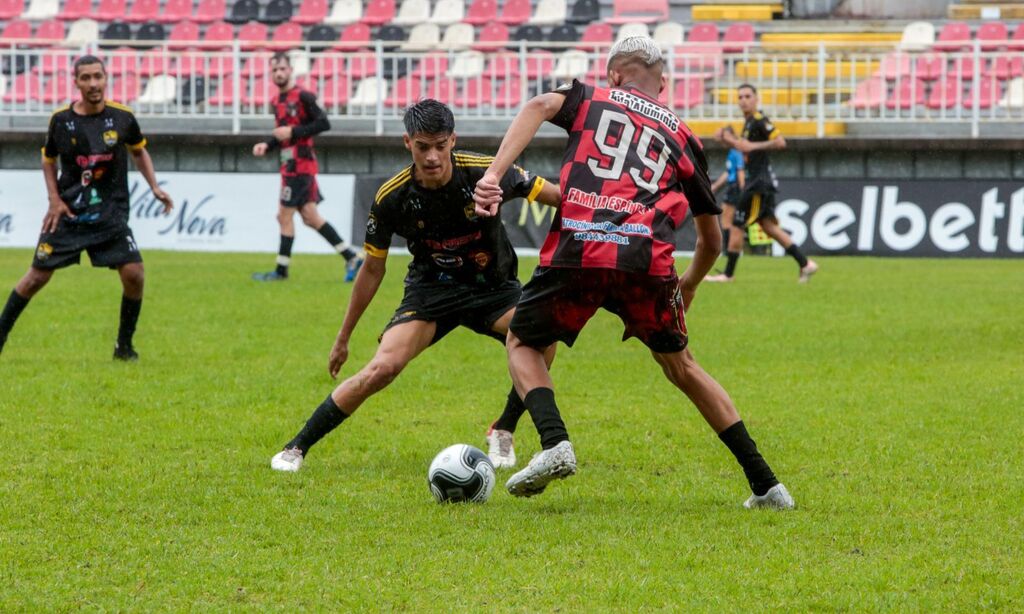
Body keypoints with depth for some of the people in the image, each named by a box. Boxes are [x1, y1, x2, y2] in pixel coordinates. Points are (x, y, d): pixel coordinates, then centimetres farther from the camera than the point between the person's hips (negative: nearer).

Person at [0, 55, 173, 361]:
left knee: (133, 274, -13)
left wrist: (154, 187, 4)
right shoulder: (61, 119, -4)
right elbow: (49, 160, 12)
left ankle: (124, 345, 5)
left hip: (110, 214, 0)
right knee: (38, 276, -1)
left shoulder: (122, 117, -3)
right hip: (67, 211, 0)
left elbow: (139, 151, 15)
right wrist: (54, 200, 0)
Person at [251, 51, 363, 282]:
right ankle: (352, 258, 10)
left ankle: (281, 270, 4)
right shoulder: (278, 101, 16)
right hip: (290, 164, 9)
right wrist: (267, 146, 6)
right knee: (311, 217, 7)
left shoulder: (302, 96, -11)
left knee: (285, 215, -4)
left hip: (300, 165, -9)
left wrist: (293, 132, -19)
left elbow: (324, 123, -17)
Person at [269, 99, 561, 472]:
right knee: (383, 368, -22)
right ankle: (296, 448, -7)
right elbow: (372, 269, -2)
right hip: (431, 291, 0)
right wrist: (343, 339, 4)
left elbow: (559, 197, -12)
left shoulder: (485, 173, -21)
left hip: (493, 287, 0)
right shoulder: (392, 198, -16)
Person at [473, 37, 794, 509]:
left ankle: (555, 443, -7)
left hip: (576, 253, -2)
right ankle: (766, 485, 18)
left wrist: (494, 174, -11)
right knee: (679, 364, 23)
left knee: (523, 343, 22)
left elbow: (541, 106, -1)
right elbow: (711, 240, 32)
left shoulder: (590, 98, 24)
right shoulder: (682, 136, 28)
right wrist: (687, 288, 51)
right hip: (647, 258, 2)